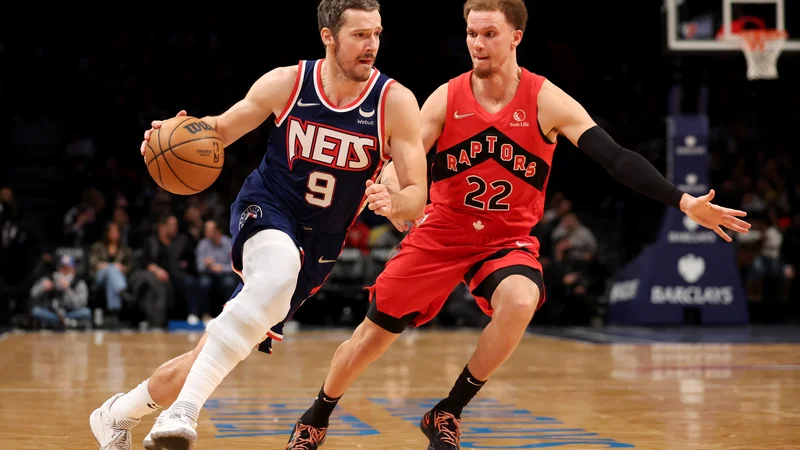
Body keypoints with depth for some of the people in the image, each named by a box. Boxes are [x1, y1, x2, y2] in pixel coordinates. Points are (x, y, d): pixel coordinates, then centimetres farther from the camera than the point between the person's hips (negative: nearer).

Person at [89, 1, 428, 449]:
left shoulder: (395, 101, -11)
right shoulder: (287, 82, -8)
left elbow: (418, 196, -12)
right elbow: (222, 128, 8)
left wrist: (392, 202, -36)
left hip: (318, 244, 2)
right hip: (266, 210, -2)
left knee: (213, 355, 1)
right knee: (278, 275, -39)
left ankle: (119, 413, 26)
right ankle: (184, 411, -41)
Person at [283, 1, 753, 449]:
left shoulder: (546, 101, -13)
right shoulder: (446, 99, -8)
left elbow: (616, 158, -18)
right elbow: (402, 163, -8)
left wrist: (684, 201, -27)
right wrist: (388, 191, -34)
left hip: (509, 239, -1)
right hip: (440, 233, 1)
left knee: (520, 301, -33)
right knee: (374, 332, 4)